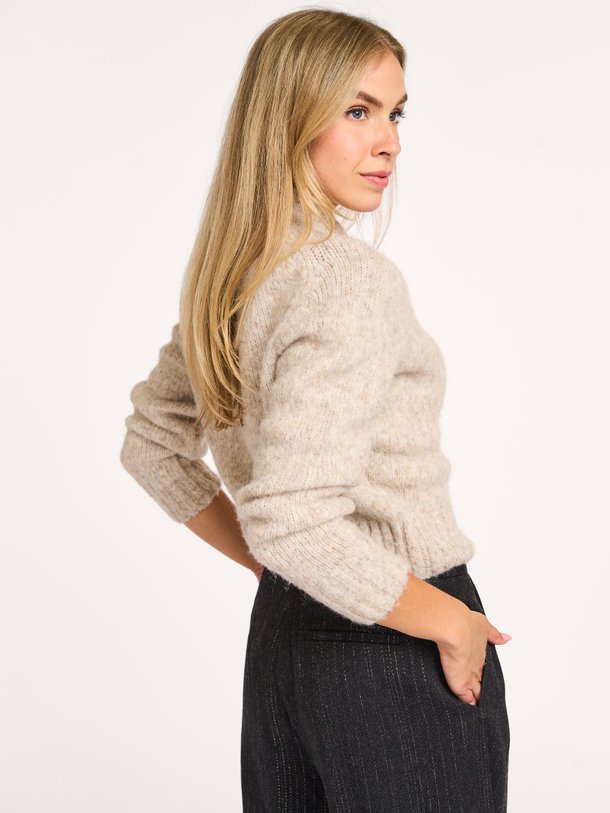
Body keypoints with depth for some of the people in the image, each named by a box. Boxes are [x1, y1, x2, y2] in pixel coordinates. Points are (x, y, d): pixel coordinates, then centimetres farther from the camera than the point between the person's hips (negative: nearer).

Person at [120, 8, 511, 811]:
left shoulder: (231, 273, 4)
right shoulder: (354, 280, -23)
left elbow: (153, 444, 14)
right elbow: (293, 519, -30)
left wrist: (265, 561, 13)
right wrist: (450, 621, -18)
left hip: (284, 627, 8)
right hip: (394, 659, -8)